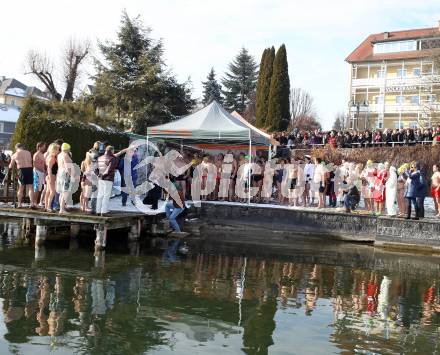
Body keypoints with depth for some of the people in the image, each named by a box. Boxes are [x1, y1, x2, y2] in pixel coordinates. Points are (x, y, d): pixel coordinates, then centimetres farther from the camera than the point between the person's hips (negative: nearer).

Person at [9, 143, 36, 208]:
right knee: (30, 188, 1)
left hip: (21, 170, -1)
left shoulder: (15, 155, 6)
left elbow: (10, 167, 15)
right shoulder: (28, 153, 11)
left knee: (21, 188, 11)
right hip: (29, 169, 1)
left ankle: (19, 204, 14)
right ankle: (32, 204, -10)